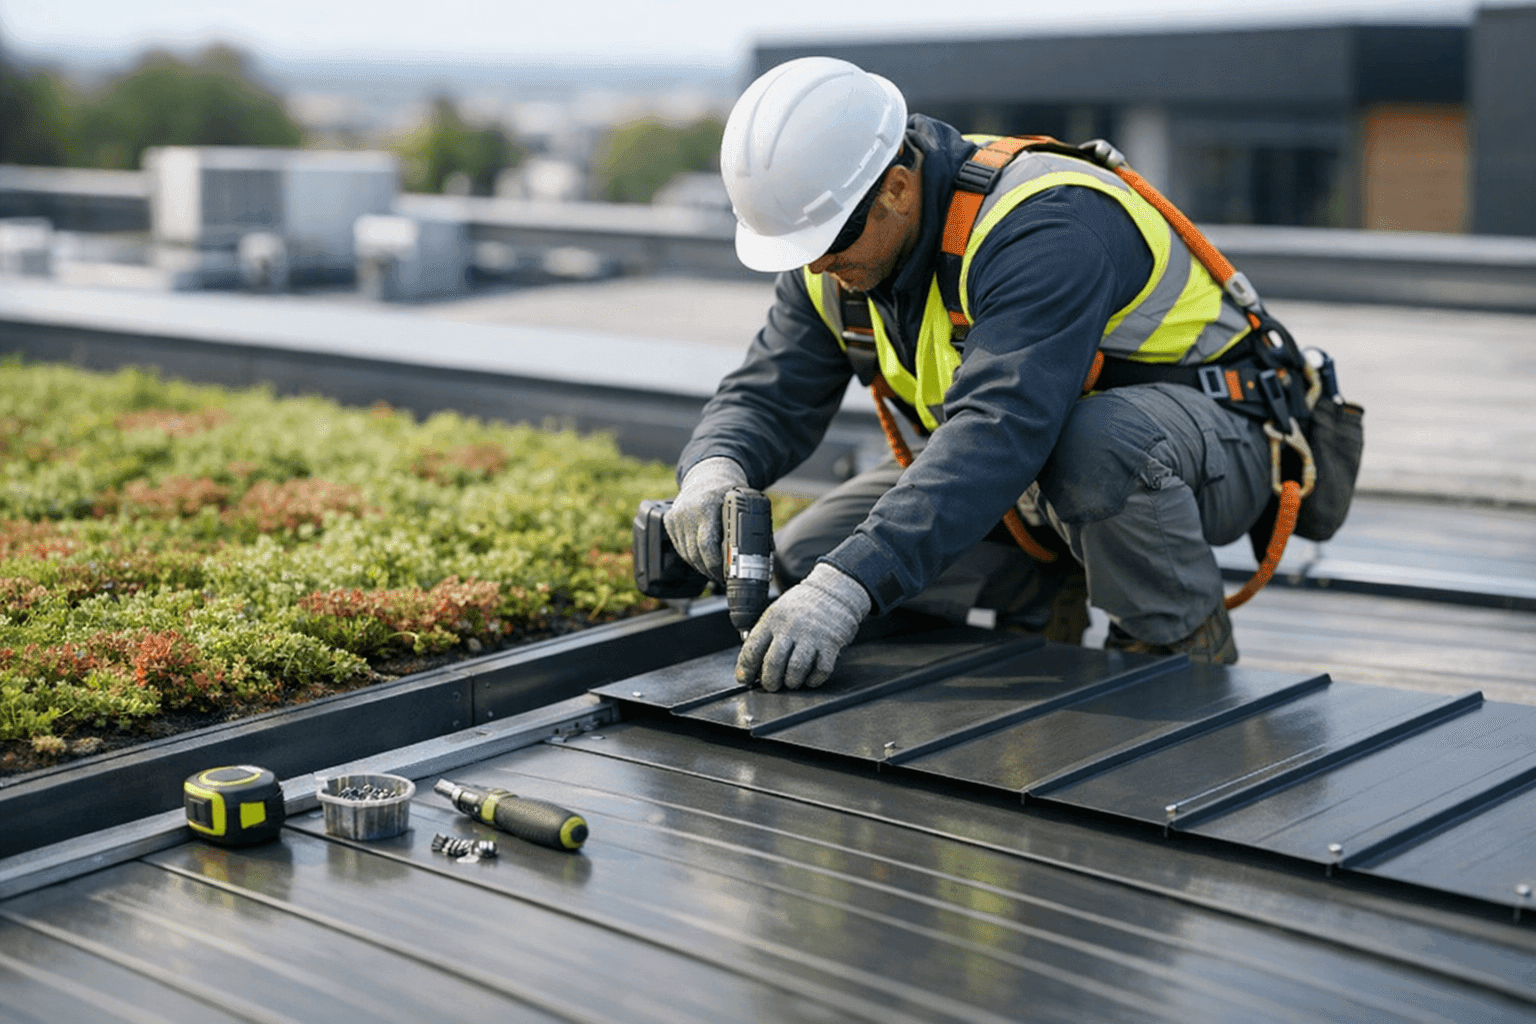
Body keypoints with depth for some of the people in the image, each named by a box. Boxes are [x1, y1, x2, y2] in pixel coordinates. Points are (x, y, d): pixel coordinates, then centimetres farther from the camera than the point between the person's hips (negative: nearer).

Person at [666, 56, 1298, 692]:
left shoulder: (1043, 230, -33)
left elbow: (1000, 430, -46)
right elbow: (769, 396, -4)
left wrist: (848, 585, -56)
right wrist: (713, 469, -30)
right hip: (1030, 482, 7)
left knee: (1095, 442, -44)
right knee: (801, 566, -7)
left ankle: (1185, 644, -14)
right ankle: (1041, 602, 12)